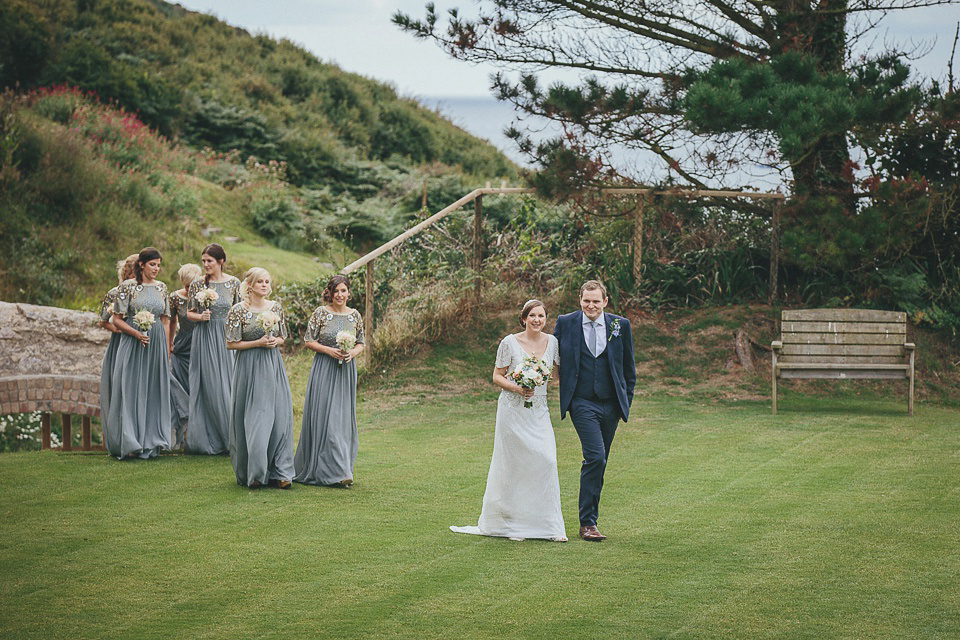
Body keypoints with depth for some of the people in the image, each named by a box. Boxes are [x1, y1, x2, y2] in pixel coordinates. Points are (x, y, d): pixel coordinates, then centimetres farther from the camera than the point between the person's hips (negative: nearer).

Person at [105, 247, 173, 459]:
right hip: (132, 345, -4)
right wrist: (137, 334, -17)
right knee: (131, 391, -6)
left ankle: (150, 443, 9)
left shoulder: (161, 287, 10)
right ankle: (129, 443, -4)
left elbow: (166, 321, 14)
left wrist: (165, 351, 8)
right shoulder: (128, 286, -3)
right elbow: (117, 319, -4)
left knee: (154, 392, 4)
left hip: (156, 346, 4)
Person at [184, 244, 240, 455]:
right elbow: (189, 313, 8)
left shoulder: (233, 283, 3)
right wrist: (200, 317, -13)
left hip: (227, 337, 0)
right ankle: (210, 439, 6)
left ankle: (231, 437, 8)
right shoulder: (197, 284, 3)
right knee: (208, 387, -1)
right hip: (204, 339, 0)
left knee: (227, 386, -2)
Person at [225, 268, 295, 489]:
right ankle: (253, 473, 6)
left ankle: (278, 472, 4)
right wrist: (258, 342, -13)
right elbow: (231, 344, -5)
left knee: (280, 416, -2)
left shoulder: (276, 308, 8)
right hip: (250, 369, -4)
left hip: (273, 366, 4)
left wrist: (274, 342, -5)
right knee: (254, 419, -5)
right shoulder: (238, 310, -6)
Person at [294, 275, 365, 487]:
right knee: (325, 418, -8)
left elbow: (361, 344, 13)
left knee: (344, 419, 4)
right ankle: (337, 472, -10)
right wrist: (329, 350, -14)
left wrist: (352, 352, -8)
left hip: (346, 370, 4)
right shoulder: (321, 313, -4)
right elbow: (308, 341, -2)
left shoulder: (355, 315, 7)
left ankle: (341, 468, 15)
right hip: (324, 370, -4)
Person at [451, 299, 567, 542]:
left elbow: (556, 374, 19)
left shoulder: (551, 342, 6)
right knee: (512, 464, 0)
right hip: (513, 410, -3)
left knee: (546, 461, -9)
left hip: (539, 411, 3)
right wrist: (516, 388, -17)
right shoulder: (510, 343, -4)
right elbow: (497, 376, -2)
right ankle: (510, 524, 12)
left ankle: (549, 525, -2)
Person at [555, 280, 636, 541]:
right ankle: (587, 523, -11)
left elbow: (629, 369, 12)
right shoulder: (565, 323, -1)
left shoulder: (620, 325, 4)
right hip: (582, 402, -3)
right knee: (595, 458, -17)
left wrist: (626, 402, 10)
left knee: (598, 464, 9)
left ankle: (590, 516, 20)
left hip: (611, 404, 3)